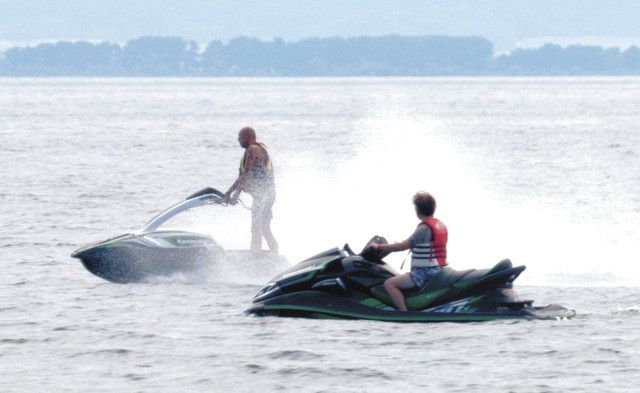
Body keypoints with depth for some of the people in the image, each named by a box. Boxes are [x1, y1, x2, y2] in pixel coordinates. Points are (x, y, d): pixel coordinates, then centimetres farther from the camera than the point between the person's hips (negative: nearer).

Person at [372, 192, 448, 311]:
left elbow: (404, 246, -18)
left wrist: (380, 247, -8)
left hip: (424, 273, -10)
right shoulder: (440, 224, 12)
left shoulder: (424, 228, -18)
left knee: (389, 283, -16)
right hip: (437, 270, 10)